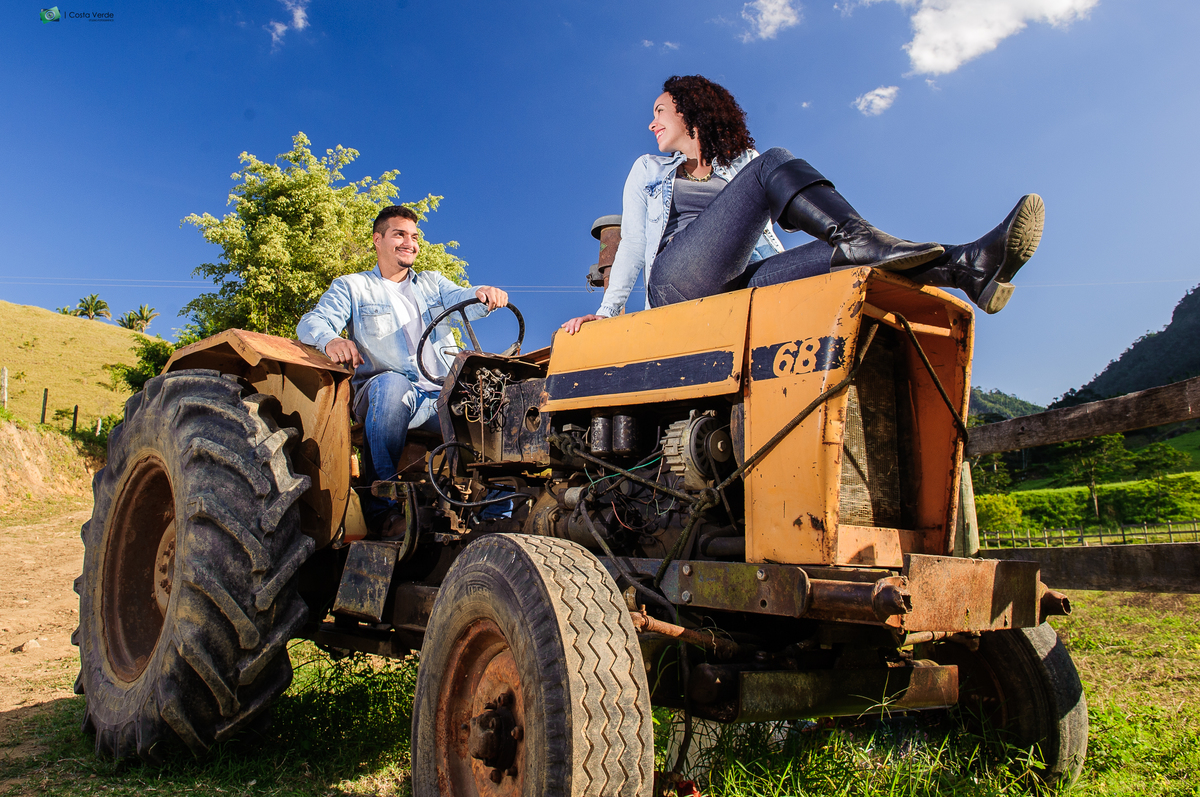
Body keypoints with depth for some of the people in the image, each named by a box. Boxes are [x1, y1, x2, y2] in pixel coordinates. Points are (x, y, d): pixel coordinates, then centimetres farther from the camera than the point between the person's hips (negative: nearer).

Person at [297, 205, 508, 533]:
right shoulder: (352, 287, 16)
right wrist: (331, 340, -28)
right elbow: (312, 322, -1)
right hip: (386, 395, -3)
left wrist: (484, 294, -22)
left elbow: (463, 301, 5)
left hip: (443, 397, 3)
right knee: (392, 384, -39)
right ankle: (381, 505, -28)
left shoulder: (432, 283, 26)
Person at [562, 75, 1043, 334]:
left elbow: (767, 239, 21)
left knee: (850, 249, -25)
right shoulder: (648, 171, 28)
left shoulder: (741, 166, 31)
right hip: (678, 282, -3)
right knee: (774, 163, -22)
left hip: (741, 285, 3)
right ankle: (857, 238, -44)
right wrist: (607, 310, 6)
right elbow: (631, 244, 19)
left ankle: (966, 266, -44)